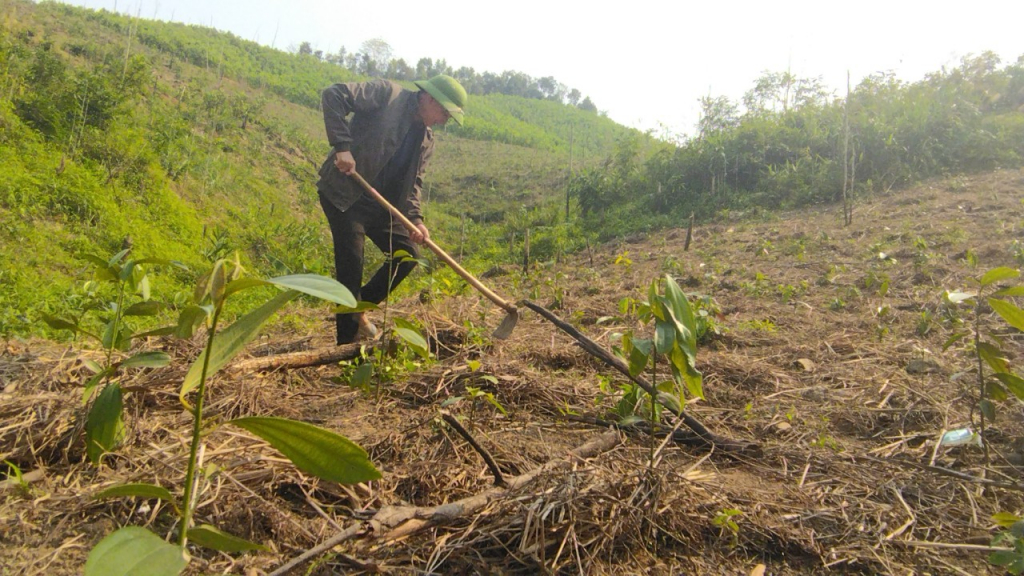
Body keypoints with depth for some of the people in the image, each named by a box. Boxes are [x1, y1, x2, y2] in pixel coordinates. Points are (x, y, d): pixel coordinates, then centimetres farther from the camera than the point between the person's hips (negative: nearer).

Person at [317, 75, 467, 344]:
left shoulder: (426, 140, 11)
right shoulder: (388, 94, -10)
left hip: (381, 203, 8)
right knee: (351, 262, -9)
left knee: (407, 255, 5)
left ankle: (359, 307, 22)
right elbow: (333, 95, -19)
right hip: (343, 193, -8)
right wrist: (342, 146, -26)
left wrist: (414, 219, -8)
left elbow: (413, 182, 9)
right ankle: (349, 341, 4)